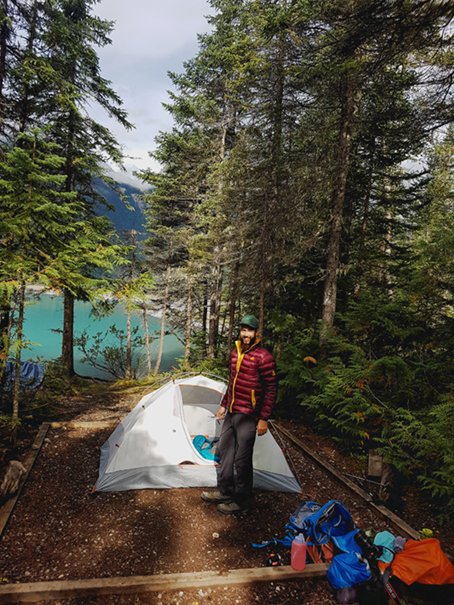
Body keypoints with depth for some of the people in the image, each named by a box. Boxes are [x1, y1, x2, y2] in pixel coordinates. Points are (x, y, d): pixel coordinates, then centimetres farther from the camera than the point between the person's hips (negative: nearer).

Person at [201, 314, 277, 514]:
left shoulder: (263, 357, -16)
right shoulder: (235, 352, 8)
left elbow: (271, 390, -15)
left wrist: (264, 418, -16)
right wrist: (224, 404, 21)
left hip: (248, 416, -8)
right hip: (231, 413, 8)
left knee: (242, 459, 1)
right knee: (223, 451, 16)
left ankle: (241, 501, 19)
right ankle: (224, 492, 33)